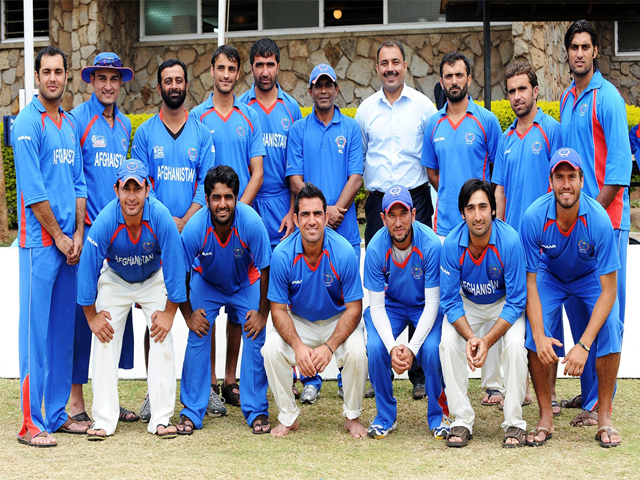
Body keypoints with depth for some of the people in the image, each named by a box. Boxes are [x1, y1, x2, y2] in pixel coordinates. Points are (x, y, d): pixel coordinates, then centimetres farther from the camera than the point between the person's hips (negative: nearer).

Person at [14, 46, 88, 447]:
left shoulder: (69, 125, 15)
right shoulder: (27, 124, -8)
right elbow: (33, 191, -13)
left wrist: (78, 234, 3)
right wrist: (59, 236, -10)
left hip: (69, 242, 7)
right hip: (40, 242, -7)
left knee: (63, 330, 10)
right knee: (36, 331, -6)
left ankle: (57, 413, 18)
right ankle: (31, 424, -4)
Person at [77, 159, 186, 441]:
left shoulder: (161, 219, -32)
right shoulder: (104, 223, -31)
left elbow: (174, 268, -22)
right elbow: (88, 271, -21)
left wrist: (169, 313, -17)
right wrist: (91, 316, -15)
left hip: (153, 280, 0)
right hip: (115, 280, 0)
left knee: (163, 339, -13)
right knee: (104, 339, -10)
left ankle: (161, 418, -8)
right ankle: (103, 420, -5)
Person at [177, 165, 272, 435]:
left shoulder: (251, 223, -34)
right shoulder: (195, 228, -31)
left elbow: (265, 270, -21)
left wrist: (263, 313, -16)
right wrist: (188, 315, -12)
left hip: (246, 284, 0)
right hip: (206, 283, 0)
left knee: (255, 339, -13)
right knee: (197, 339, -11)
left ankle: (256, 412, -1)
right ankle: (191, 412, -1)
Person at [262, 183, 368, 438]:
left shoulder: (344, 252, -23)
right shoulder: (282, 254, -19)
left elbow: (353, 309, -17)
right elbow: (279, 309, -13)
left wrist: (329, 347, -31)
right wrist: (298, 346, -30)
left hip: (338, 320, -1)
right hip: (298, 321, 1)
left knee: (356, 350, -30)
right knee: (271, 349, -25)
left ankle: (352, 416, -3)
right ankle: (288, 417, -3)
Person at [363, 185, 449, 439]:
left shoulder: (431, 245, -27)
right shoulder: (376, 248, -22)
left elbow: (432, 303, -22)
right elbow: (377, 305, -16)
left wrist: (412, 348, -30)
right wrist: (392, 347, -31)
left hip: (426, 306, -1)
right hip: (390, 305, 1)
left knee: (432, 349, -28)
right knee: (375, 347, -25)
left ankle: (439, 415, -1)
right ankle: (385, 416, -1)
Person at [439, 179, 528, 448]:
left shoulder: (510, 241, -29)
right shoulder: (452, 244, -23)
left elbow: (516, 302, -22)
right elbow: (450, 301, -15)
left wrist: (487, 340, -32)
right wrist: (470, 337, -32)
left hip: (505, 303, -2)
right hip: (467, 304, 2)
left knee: (514, 345, -29)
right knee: (448, 342, -24)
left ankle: (514, 423, -13)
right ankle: (462, 421, -11)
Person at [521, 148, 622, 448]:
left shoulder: (598, 220, -32)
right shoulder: (534, 218, -28)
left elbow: (608, 291, -30)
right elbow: (530, 283, -20)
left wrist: (583, 345, -38)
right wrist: (539, 336, -33)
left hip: (591, 278, -1)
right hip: (550, 276, 1)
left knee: (609, 327, -25)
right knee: (533, 331, -22)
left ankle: (604, 417, -11)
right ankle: (545, 417, -7)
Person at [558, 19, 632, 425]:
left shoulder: (607, 97, -7)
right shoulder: (567, 99, 16)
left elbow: (619, 162, -12)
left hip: (605, 218, -8)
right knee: (577, 304, 10)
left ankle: (600, 401, -4)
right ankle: (588, 389, 19)